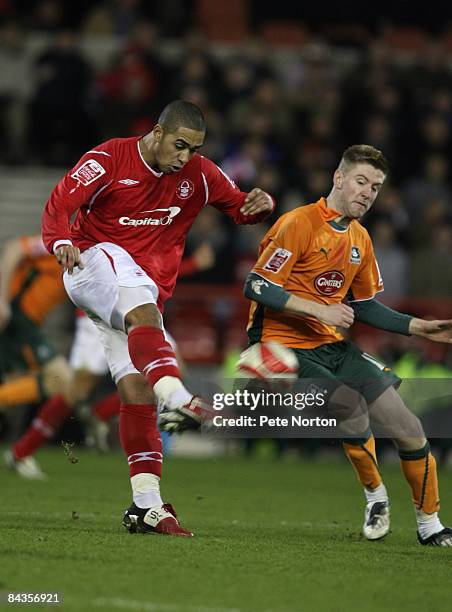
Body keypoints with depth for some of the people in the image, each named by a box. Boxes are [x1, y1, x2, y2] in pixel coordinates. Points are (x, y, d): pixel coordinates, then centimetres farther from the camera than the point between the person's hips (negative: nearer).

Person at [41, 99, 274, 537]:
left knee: (135, 387, -5)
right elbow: (60, 204, -16)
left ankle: (146, 506, -7)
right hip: (96, 260, -5)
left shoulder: (198, 175, 5)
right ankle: (176, 397, -59)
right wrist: (63, 242, -37)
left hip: (146, 286, 5)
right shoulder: (110, 159, -8)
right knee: (144, 310, -36)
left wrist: (259, 205, -9)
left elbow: (238, 205, 16)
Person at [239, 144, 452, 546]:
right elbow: (256, 288, -17)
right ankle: (375, 494, -1)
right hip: (285, 345, -7)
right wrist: (319, 310, -22)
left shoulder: (360, 239, 12)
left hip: (332, 346, 7)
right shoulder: (299, 223, -13)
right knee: (353, 408, -28)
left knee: (409, 430, -4)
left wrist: (418, 328, 11)